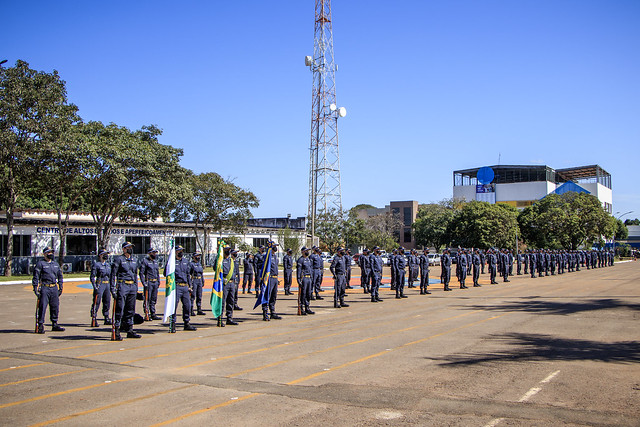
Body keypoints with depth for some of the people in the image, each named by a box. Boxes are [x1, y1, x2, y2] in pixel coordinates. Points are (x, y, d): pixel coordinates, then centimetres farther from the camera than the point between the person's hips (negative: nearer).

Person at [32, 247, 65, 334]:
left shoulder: (56, 264, 18)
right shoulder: (40, 264, 0)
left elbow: (60, 276, 24)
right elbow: (36, 276, -5)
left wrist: (60, 287, 19)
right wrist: (35, 287, -11)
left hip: (54, 288, 6)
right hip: (44, 288, -5)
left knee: (55, 307, 8)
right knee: (42, 307, -7)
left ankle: (55, 324, 17)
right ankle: (40, 325, 0)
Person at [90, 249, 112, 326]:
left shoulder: (108, 264, 16)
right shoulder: (96, 264, -5)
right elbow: (92, 277, -8)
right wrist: (95, 287, -17)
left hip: (107, 285, 7)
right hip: (99, 285, -7)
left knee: (107, 302, 11)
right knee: (96, 303, -7)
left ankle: (107, 319, 21)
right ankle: (94, 320, -4)